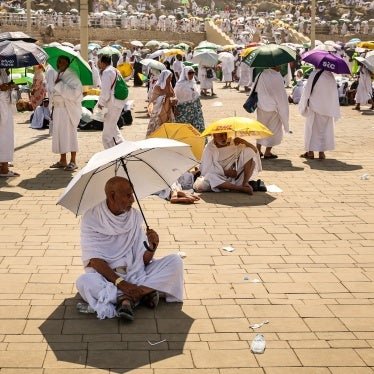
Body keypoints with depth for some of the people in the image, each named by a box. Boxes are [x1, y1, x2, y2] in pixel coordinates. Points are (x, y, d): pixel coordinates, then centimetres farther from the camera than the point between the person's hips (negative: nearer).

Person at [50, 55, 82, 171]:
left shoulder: (72, 76, -12)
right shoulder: (58, 75, 13)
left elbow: (75, 93, -25)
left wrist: (60, 84, -21)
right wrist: (53, 109, 18)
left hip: (69, 109, -8)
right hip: (58, 108, 8)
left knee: (70, 133, -4)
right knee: (59, 133, 9)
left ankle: (73, 161, 3)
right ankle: (62, 161, 17)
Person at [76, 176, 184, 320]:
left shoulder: (135, 216, 4)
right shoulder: (91, 218, -8)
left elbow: (144, 260, 2)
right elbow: (95, 259, -16)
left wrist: (152, 247, -20)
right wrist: (120, 282, -27)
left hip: (135, 273, 4)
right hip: (105, 275, -4)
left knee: (175, 261, -13)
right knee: (84, 282, -36)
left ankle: (127, 297, -26)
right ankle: (143, 292, -31)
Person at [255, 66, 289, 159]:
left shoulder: (261, 75, -3)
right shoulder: (277, 78, -20)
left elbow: (255, 89, 6)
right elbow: (281, 95, -15)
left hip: (261, 107, 6)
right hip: (273, 109, -5)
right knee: (273, 129, 10)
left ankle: (258, 150, 23)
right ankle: (267, 152, 14)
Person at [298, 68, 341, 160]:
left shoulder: (314, 75, -16)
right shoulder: (331, 76, -1)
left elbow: (307, 91, -13)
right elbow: (334, 94, 4)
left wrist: (304, 104, -1)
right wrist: (334, 112, 10)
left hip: (314, 107, -4)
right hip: (327, 108, 4)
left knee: (311, 128, 8)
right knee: (325, 129, 12)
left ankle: (310, 152, 8)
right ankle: (321, 152, 12)